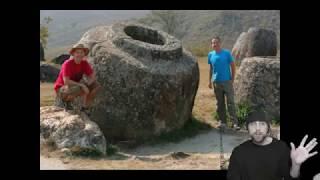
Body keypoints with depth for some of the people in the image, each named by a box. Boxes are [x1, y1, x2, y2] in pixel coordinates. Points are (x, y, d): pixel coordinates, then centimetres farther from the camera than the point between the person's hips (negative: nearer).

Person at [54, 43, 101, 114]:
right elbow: (66, 82, -34)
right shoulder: (67, 64, -25)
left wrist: (87, 84, -27)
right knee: (77, 89, -40)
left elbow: (93, 77, -7)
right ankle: (66, 100, -6)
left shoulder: (85, 63, -6)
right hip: (62, 89, -7)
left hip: (76, 86, 7)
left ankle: (84, 108, -1)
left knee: (97, 85, -7)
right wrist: (82, 85, -36)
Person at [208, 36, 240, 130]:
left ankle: (235, 123, -1)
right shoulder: (210, 55, 3)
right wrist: (210, 81, 12)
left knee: (231, 102, -4)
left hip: (227, 81, -3)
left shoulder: (227, 53, -6)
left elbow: (233, 66, 0)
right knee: (220, 103, 10)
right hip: (216, 82, 3)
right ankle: (222, 122, 20)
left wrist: (232, 79, -3)